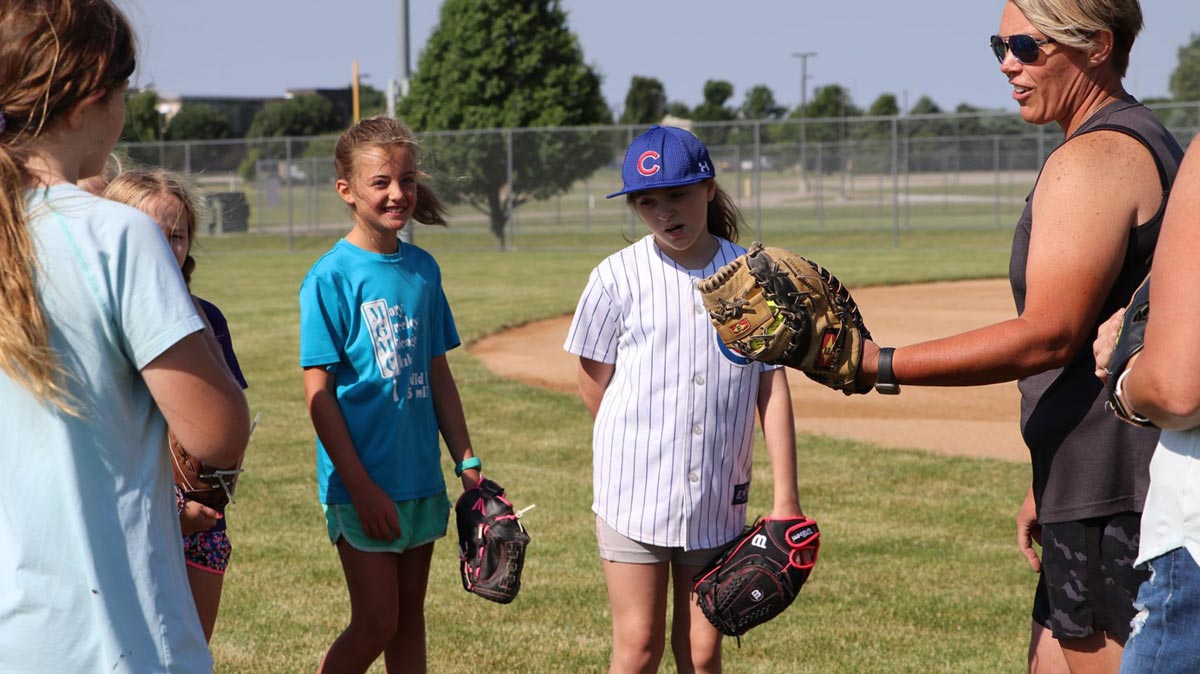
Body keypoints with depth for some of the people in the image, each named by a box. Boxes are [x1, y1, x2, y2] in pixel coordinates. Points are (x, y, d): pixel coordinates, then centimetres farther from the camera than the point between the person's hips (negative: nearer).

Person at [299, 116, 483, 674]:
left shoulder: (423, 269, 7)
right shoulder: (331, 278, -11)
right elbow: (319, 394, -13)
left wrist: (467, 463, 10)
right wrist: (362, 488, -16)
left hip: (421, 479, 6)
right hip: (363, 485, -6)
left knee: (410, 621, 12)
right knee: (376, 623, -4)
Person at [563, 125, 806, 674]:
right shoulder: (619, 277, -5)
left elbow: (772, 387, 1)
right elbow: (593, 385, 4)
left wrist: (786, 498, -2)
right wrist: (642, 451, 10)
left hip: (719, 499, 2)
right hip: (634, 493, -2)